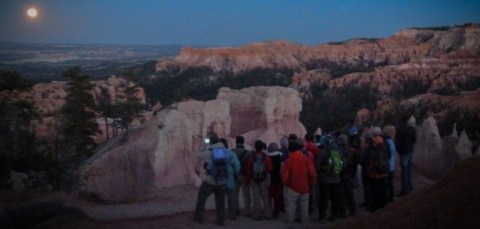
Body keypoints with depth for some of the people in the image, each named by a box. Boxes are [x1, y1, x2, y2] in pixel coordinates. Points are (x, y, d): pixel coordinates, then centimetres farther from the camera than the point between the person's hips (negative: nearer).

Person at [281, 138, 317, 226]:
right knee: (304, 207, 11)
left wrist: (287, 184, 8)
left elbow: (285, 176, -10)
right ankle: (304, 223, 16)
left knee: (291, 207, 5)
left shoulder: (288, 161, -7)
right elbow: (312, 174, -7)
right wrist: (310, 183, 8)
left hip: (293, 188, -2)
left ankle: (291, 224, 8)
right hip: (305, 188, 2)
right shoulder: (306, 159, -3)